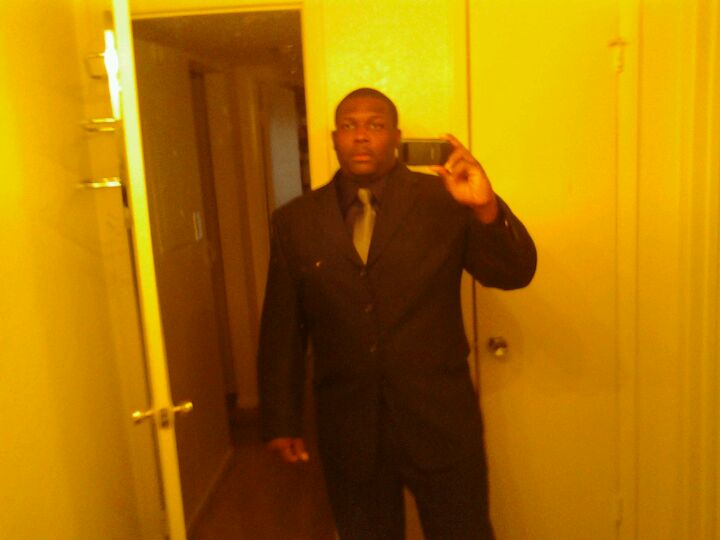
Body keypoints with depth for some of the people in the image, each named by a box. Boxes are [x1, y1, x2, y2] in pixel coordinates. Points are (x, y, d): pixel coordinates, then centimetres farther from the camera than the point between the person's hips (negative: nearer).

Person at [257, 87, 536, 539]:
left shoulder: (445, 201, -5)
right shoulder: (296, 221, 0)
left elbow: (515, 274, -11)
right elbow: (282, 329, 2)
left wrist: (486, 208, -30)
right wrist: (282, 421, 3)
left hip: (441, 421, -1)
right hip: (348, 430, 2)